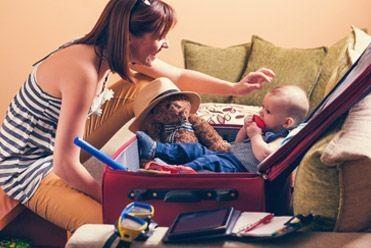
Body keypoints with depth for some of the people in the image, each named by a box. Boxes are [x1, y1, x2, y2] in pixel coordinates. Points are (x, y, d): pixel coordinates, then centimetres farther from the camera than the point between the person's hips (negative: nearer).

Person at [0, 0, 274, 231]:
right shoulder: (83, 70, -34)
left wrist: (234, 88, 3)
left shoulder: (121, 52, -9)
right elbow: (66, 167, -31)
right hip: (29, 166, -8)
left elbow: (179, 77, 9)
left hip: (63, 144, 8)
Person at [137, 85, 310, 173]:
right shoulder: (265, 129, 24)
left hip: (237, 166, -9)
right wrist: (245, 129, 11)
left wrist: (255, 136, -9)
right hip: (228, 155, 9)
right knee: (197, 149, 1)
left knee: (210, 161, -31)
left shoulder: (281, 139, -5)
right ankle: (154, 149, -5)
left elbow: (263, 155, -24)